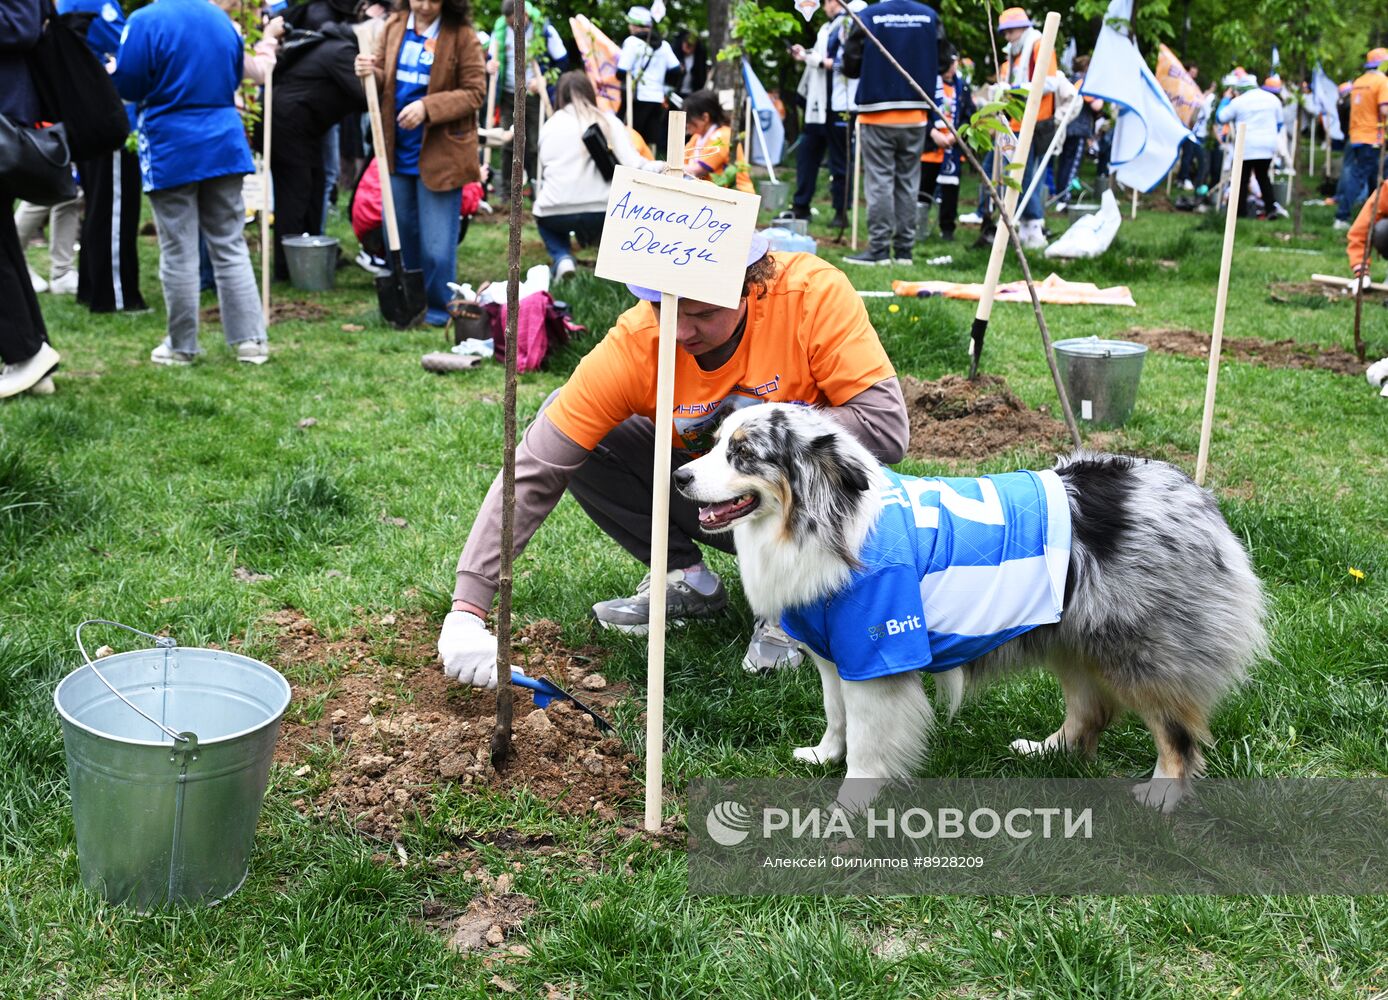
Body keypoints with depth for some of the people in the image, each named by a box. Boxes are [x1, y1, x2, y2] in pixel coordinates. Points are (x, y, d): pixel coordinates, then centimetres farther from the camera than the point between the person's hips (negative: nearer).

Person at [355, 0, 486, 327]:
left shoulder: (462, 36, -10)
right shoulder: (394, 27, 4)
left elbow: (474, 93, -12)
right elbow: (384, 78, 13)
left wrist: (427, 107, -24)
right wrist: (371, 72, -11)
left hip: (440, 154, -5)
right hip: (397, 151, 5)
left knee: (436, 244, 0)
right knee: (399, 234, 16)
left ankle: (438, 308, 18)